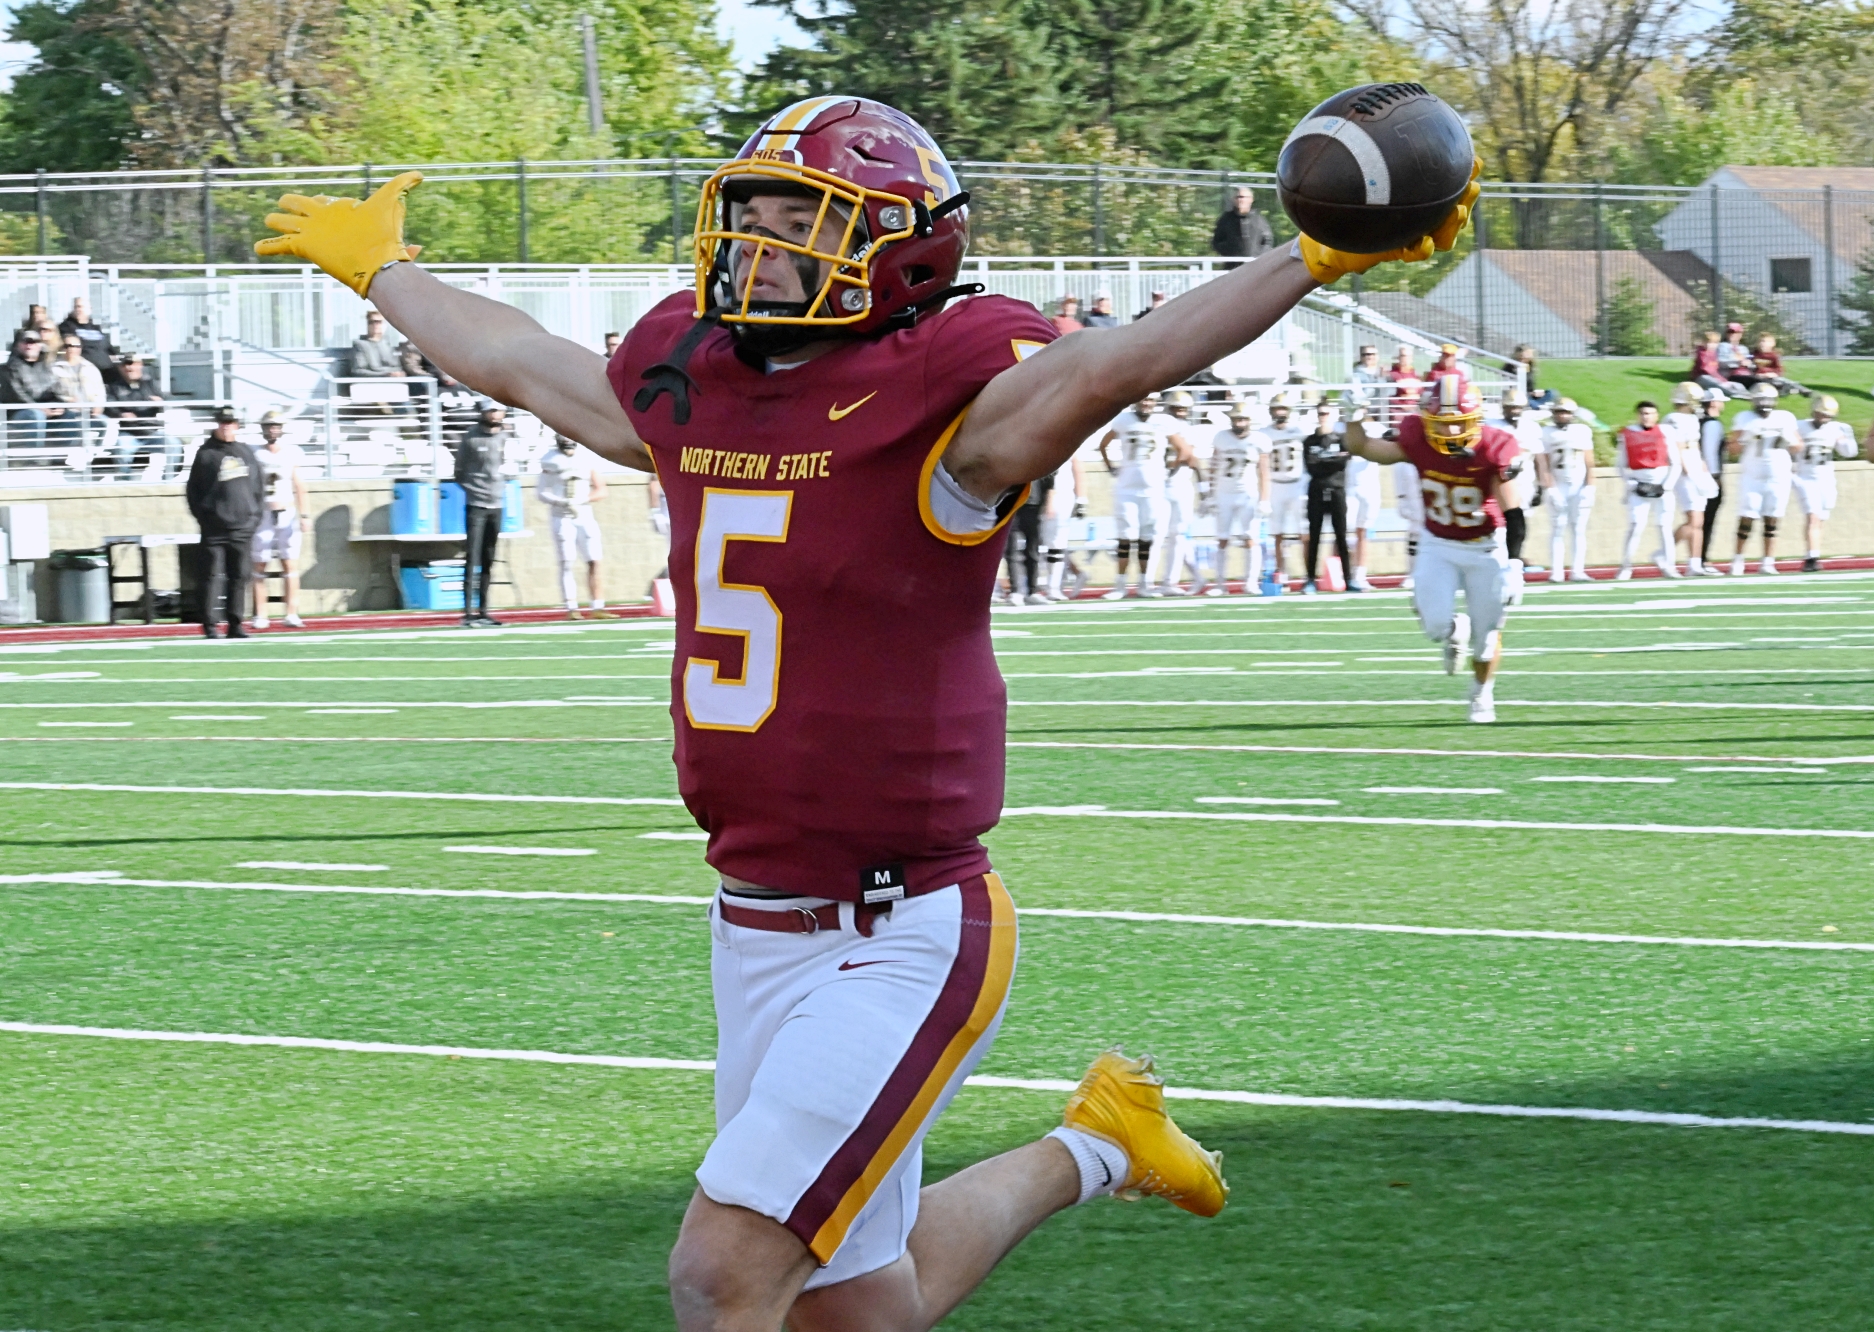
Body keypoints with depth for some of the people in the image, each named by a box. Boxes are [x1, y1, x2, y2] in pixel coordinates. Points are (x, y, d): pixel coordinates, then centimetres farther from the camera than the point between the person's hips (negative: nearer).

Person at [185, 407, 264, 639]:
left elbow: (259, 486, 18)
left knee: (239, 576, 6)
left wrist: (255, 514, 8)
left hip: (243, 526, 4)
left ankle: (236, 624, 12)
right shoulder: (206, 454, 0)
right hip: (215, 528, -4)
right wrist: (203, 517, -7)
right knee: (212, 576, -6)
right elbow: (193, 490, 0)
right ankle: (210, 625, -4)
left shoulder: (247, 453, 12)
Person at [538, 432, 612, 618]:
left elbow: (600, 490, 5)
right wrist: (561, 503, -21)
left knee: (594, 562, -3)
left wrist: (581, 500, -11)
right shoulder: (551, 461, -4)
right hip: (562, 518, -3)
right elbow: (542, 493, -5)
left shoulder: (587, 459, 4)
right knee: (567, 565, -5)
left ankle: (598, 608, 0)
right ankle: (571, 609, -4)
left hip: (585, 517, 3)